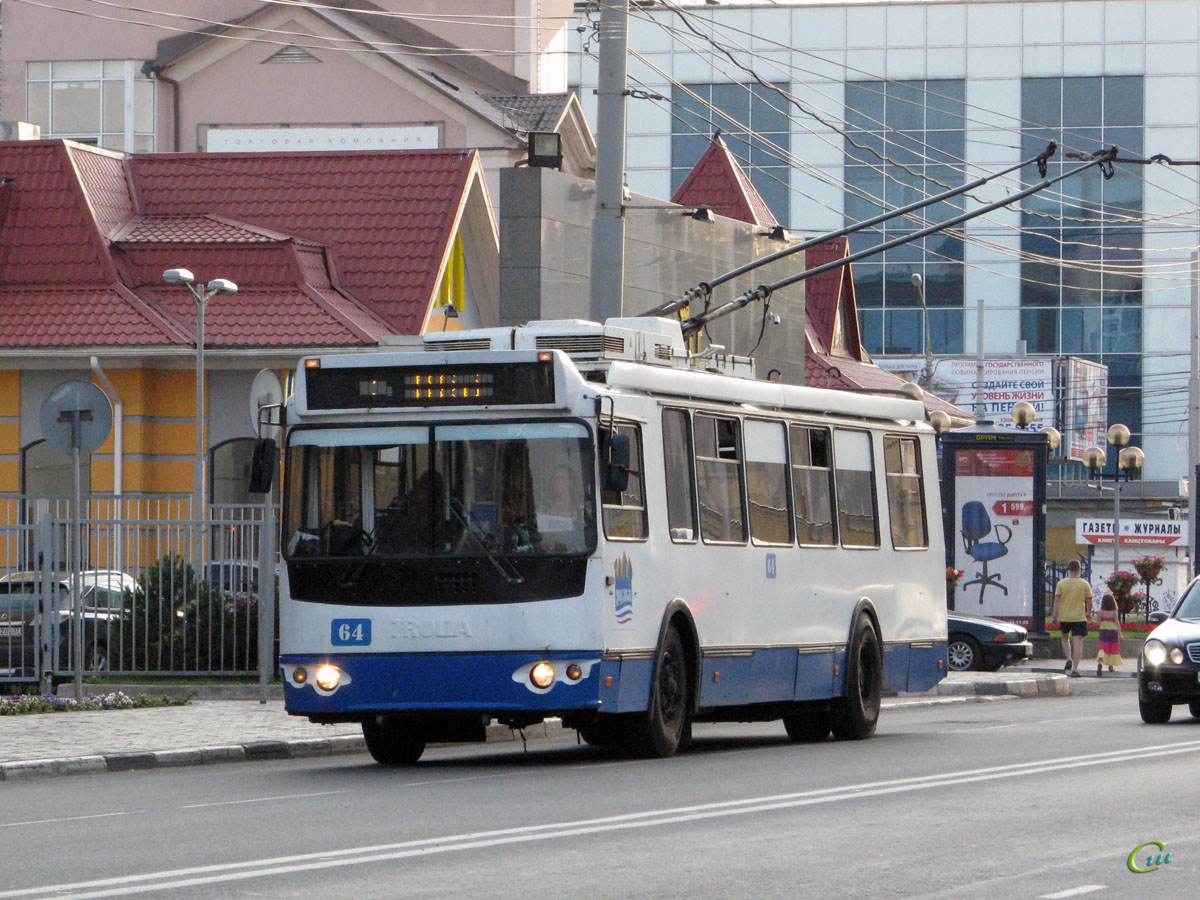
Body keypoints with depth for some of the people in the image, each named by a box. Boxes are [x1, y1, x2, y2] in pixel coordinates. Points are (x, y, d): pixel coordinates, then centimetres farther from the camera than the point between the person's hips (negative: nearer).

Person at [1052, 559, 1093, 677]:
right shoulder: (1085, 584, -1)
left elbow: (1057, 600, -6)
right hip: (1079, 617, -1)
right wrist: (1089, 613, 17)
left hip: (1064, 616, 1)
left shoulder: (1061, 583, -2)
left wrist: (1055, 614, -2)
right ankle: (1075, 669, -7)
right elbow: (1089, 601, 3)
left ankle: (1069, 660, 4)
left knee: (1065, 638, 24)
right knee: (1077, 643, -1)